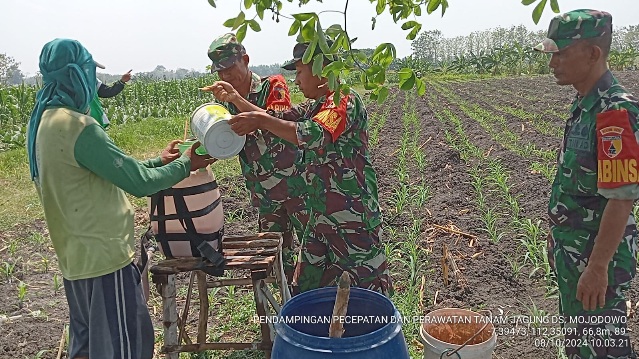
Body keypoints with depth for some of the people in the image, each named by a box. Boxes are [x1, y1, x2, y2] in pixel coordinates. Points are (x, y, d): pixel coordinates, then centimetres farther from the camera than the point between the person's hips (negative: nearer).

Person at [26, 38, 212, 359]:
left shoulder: (44, 121, 7)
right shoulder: (76, 126, -23)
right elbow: (139, 183, -21)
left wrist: (158, 162, 12)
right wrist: (185, 164, -6)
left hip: (76, 254, 10)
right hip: (104, 256, -10)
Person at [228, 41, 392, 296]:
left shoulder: (345, 101, -16)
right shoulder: (316, 106, 14)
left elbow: (314, 135, -31)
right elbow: (281, 119, 19)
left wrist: (261, 121, -25)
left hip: (352, 216, -9)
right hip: (320, 215, 10)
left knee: (363, 285, 4)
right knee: (309, 286, 17)